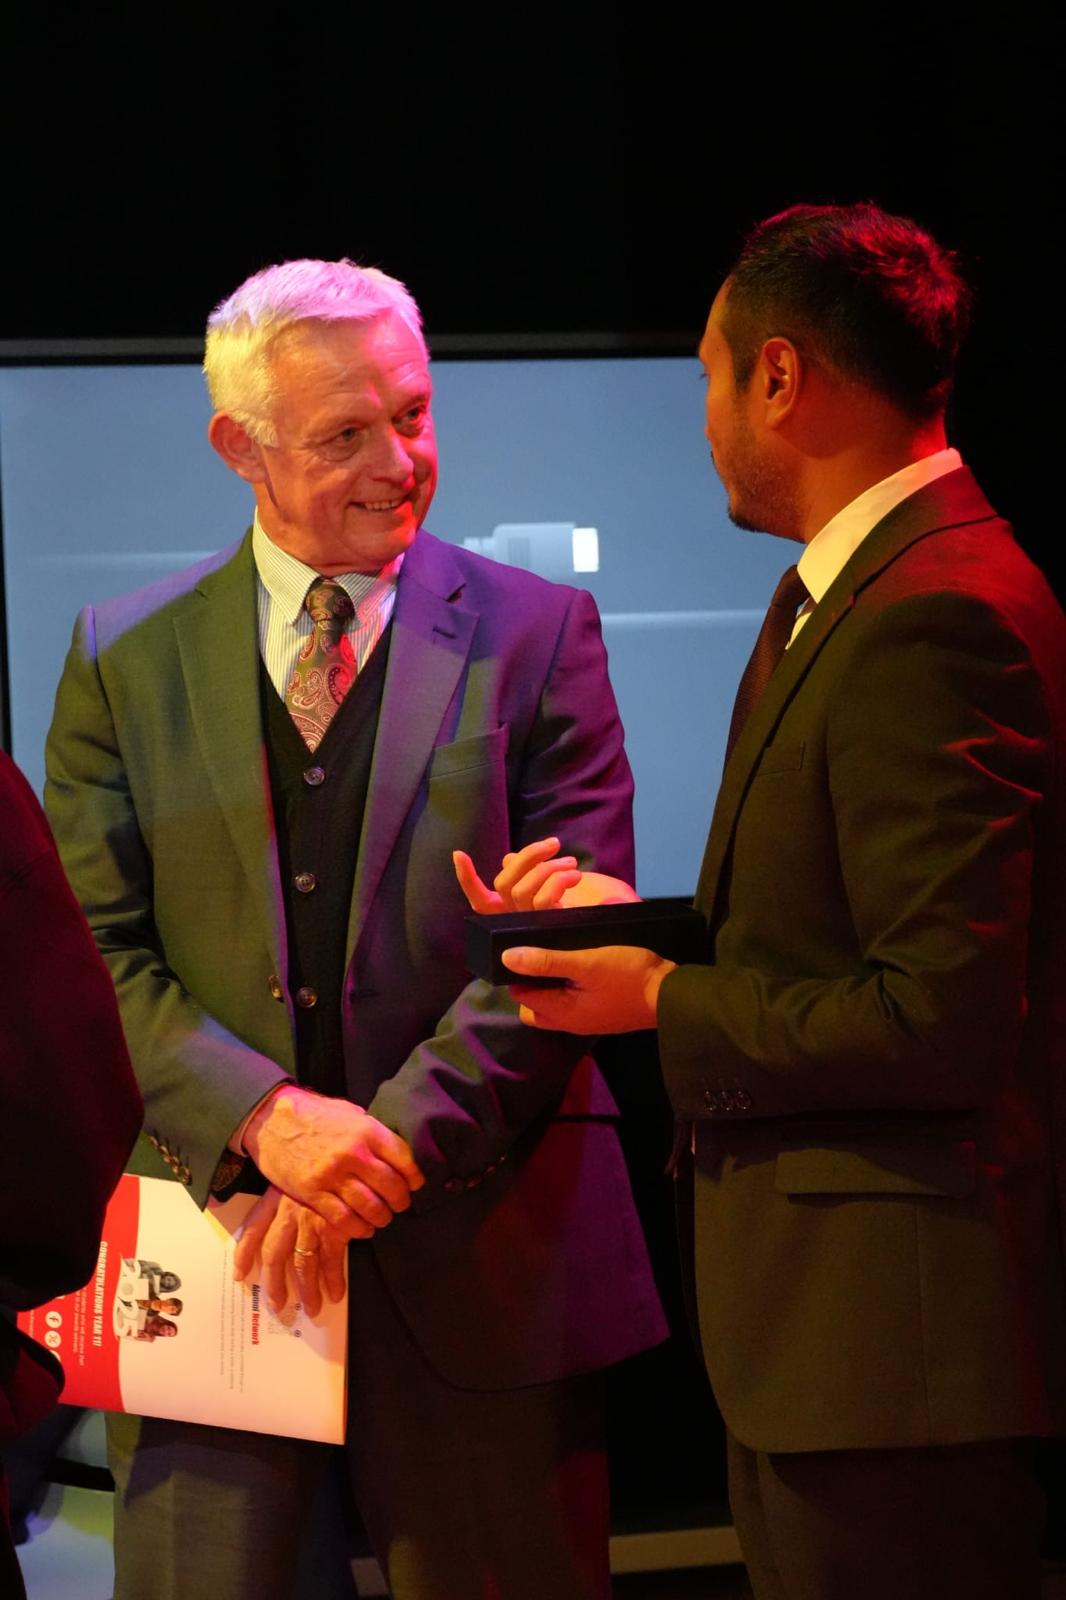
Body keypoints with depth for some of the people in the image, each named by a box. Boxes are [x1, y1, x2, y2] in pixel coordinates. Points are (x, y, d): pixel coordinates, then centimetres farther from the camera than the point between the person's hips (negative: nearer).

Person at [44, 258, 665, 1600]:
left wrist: (389, 1146, -14)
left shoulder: (534, 634, 3)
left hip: (476, 1254, -1)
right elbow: (95, 951, 1)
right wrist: (260, 1115, -15)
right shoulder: (122, 660, 8)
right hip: (210, 1238, 1)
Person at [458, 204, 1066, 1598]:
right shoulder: (833, 597, 13)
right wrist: (626, 920, 5)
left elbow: (941, 1019, -23)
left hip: (896, 1333, -10)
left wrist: (662, 998, -13)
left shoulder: (931, 621, -20)